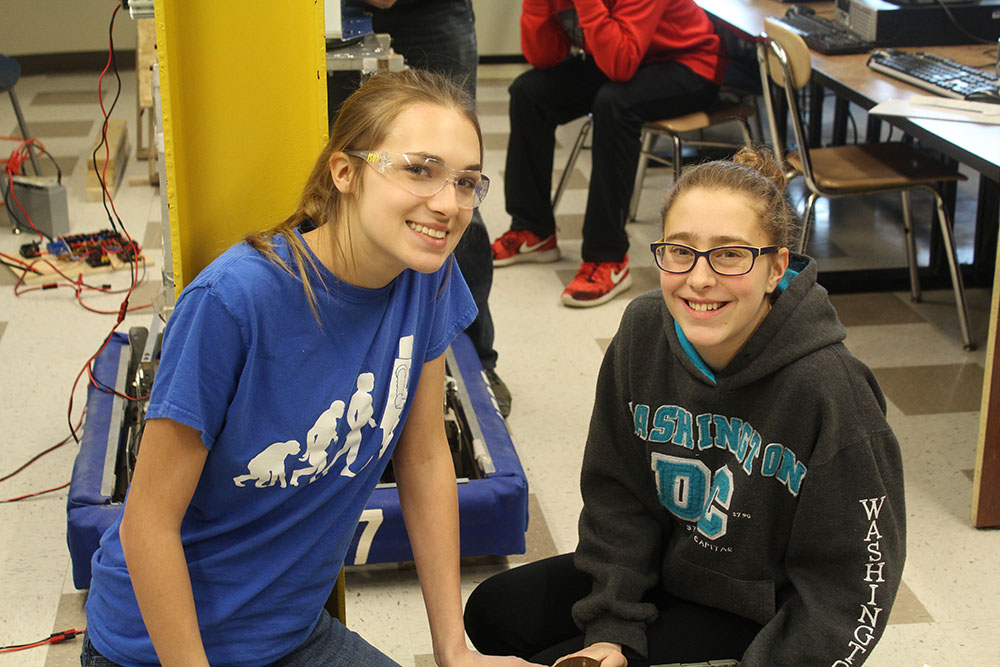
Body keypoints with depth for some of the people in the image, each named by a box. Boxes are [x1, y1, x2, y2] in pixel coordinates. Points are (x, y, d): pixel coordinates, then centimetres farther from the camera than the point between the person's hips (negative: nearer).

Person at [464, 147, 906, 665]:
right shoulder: (643, 333, -13)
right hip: (664, 568, 6)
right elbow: (618, 495, -3)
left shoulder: (829, 389, -28)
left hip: (763, 617, -6)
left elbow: (851, 581, -20)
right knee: (492, 613, 3)